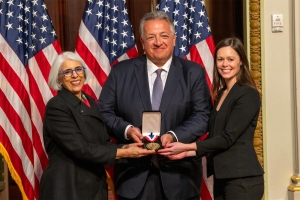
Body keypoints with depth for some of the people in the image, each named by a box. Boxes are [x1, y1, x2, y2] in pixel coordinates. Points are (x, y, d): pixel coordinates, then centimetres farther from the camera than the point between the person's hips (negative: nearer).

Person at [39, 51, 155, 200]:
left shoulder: (90, 102, 8)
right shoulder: (56, 106, -14)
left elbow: (104, 143, 7)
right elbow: (79, 149, -21)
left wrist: (125, 148, -13)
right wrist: (124, 153, -19)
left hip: (95, 185, 7)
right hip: (67, 188, -7)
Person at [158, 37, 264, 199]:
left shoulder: (248, 94, -12)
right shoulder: (220, 94, 14)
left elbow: (228, 138, -16)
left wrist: (186, 147, -15)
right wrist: (186, 153, 1)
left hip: (242, 178, -8)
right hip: (221, 177, 8)